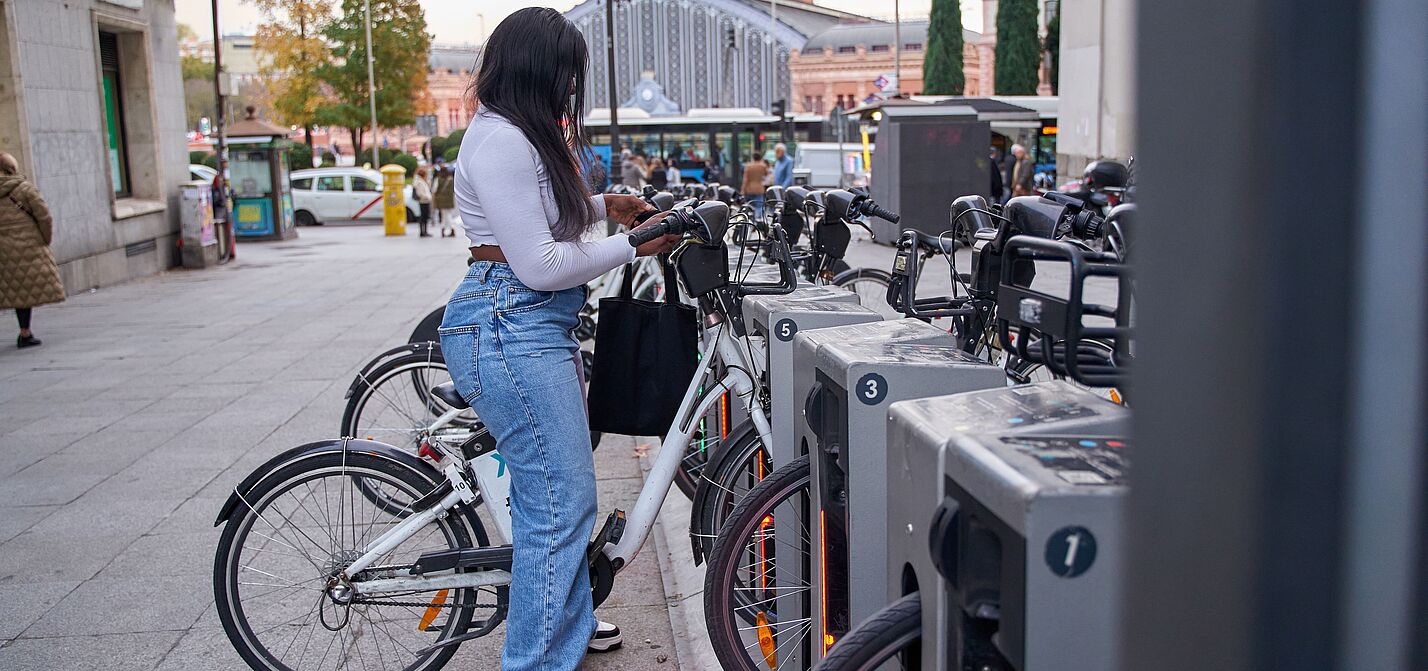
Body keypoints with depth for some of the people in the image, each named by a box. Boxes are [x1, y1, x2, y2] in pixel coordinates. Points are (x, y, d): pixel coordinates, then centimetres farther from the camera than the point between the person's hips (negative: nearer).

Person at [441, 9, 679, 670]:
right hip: (510, 329, -11)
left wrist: (603, 205, 17)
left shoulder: (520, 135, 17)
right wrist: (631, 246, -10)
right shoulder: (501, 142, -17)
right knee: (562, 503, -7)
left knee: (553, 491, 20)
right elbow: (541, 265, -20)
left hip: (536, 324, 11)